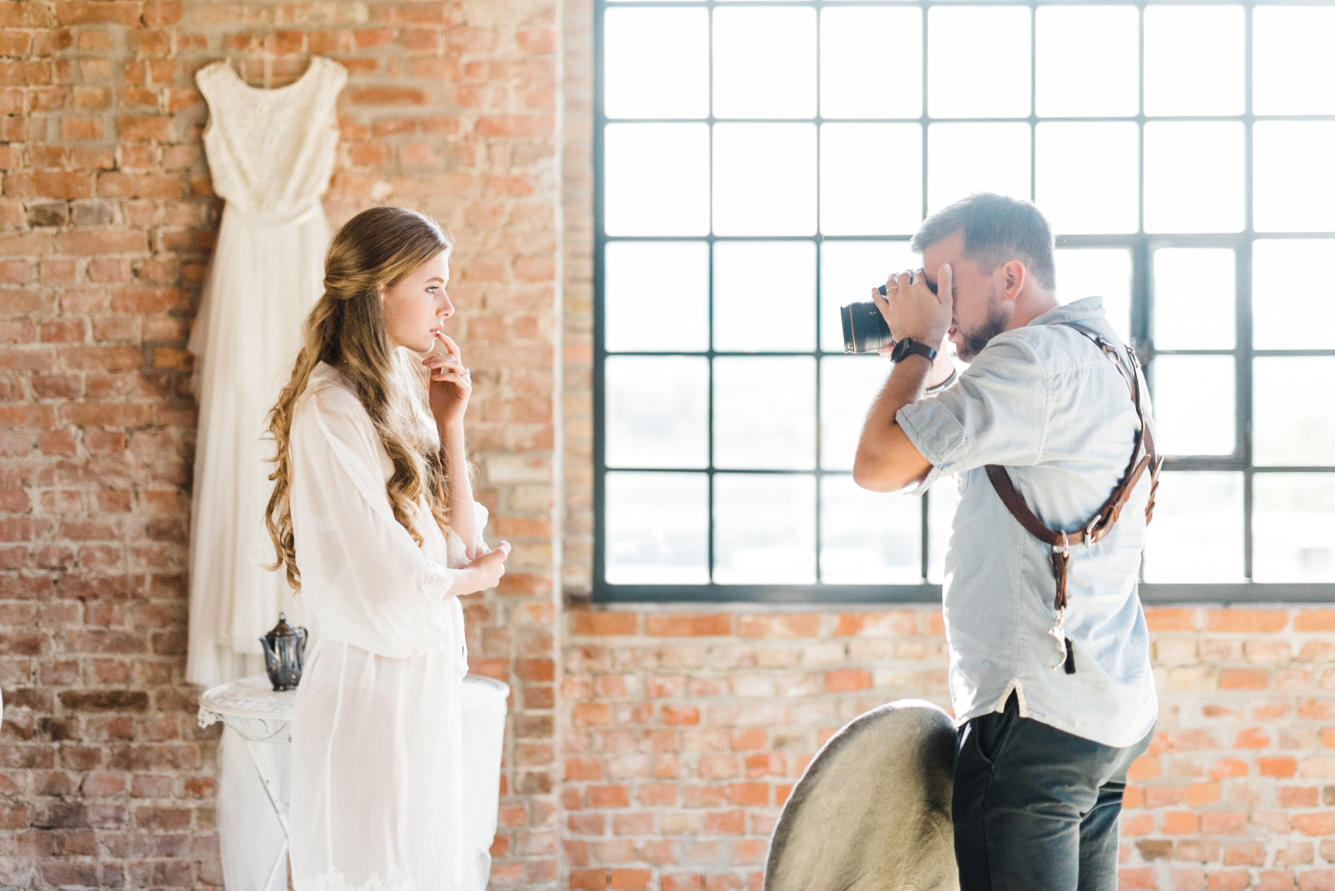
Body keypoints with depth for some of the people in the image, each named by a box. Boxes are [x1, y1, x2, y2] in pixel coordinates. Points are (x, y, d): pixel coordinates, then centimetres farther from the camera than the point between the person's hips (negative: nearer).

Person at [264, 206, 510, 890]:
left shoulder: (398, 400, 10)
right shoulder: (331, 411, -17)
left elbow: (462, 544, 7)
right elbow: (389, 593, -20)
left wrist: (449, 426, -2)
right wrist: (474, 577, -1)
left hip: (424, 682, 9)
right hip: (371, 687, -9)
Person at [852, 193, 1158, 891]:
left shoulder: (1037, 357, -15)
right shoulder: (1100, 354, 18)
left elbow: (878, 465, -17)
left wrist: (917, 346, -5)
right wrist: (937, 370, 14)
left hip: (1039, 718, -11)